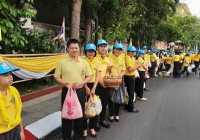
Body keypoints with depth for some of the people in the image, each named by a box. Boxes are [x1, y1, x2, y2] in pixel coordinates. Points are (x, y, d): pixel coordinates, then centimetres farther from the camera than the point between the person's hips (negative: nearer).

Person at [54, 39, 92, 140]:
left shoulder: (84, 62, 1)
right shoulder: (62, 62, -4)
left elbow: (89, 77, 4)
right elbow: (57, 77, -1)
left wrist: (81, 83, -13)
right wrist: (66, 84, -17)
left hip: (80, 91, 2)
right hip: (67, 91, -2)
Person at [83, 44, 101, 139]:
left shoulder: (97, 62, 5)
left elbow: (98, 76, 0)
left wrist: (93, 88, -10)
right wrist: (86, 88, -14)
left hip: (94, 86, 3)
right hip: (84, 86, -3)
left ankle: (92, 128, 21)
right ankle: (84, 129, 13)